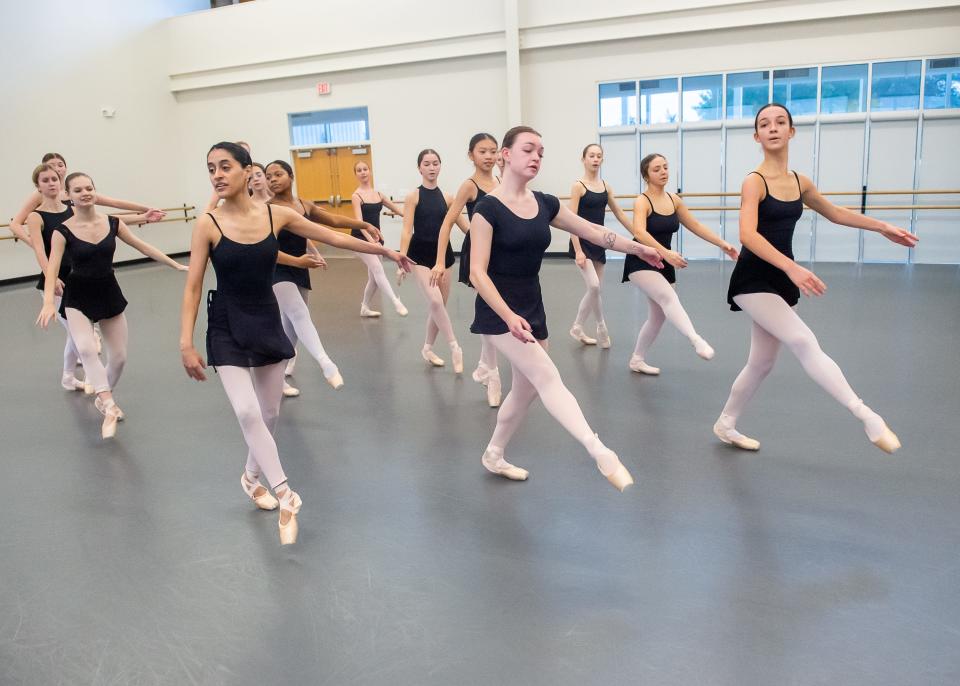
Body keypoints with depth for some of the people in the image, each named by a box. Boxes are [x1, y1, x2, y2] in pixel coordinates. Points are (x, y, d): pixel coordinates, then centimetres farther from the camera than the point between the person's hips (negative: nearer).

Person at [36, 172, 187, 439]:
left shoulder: (112, 223, -4)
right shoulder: (63, 231, -13)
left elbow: (143, 247, 6)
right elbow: (52, 270, -19)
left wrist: (176, 265, 8)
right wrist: (48, 302, -35)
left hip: (109, 294, 4)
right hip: (78, 298, -4)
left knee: (119, 357, 9)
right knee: (86, 349, -30)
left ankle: (103, 398, 35)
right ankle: (110, 406, -30)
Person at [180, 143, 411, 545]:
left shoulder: (276, 215, -4)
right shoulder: (208, 225, -11)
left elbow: (334, 238, 4)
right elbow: (193, 287, -9)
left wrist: (384, 251, 10)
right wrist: (186, 343, -15)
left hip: (267, 321, 3)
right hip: (227, 327, -3)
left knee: (269, 413, 12)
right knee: (247, 413, -17)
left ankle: (251, 477, 39)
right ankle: (286, 496, -8)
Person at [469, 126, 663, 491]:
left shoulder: (544, 203, 5)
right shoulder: (488, 208, -14)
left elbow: (592, 231, 11)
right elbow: (478, 272, -19)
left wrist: (638, 248, 5)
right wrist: (509, 316, -30)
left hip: (533, 307, 7)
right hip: (498, 311, -7)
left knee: (526, 389, 13)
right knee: (547, 377, -19)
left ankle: (494, 455, 33)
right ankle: (602, 454, -25)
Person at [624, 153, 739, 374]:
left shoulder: (674, 200, 5)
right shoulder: (642, 201, -16)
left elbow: (696, 226, 13)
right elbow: (639, 233, -34)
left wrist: (722, 244, 5)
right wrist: (665, 252, -47)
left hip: (664, 264, 8)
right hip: (641, 263, -8)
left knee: (659, 316, 13)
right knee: (669, 298, -32)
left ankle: (637, 360, 28)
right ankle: (696, 340, -51)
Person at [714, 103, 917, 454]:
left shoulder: (800, 182, 8)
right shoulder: (754, 181, -13)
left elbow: (835, 213, 25)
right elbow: (748, 235, -27)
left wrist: (883, 227, 22)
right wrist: (792, 267, -38)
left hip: (781, 280, 8)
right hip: (753, 279, -8)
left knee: (762, 363, 13)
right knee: (805, 342, -22)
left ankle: (725, 425, 29)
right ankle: (867, 417, -19)